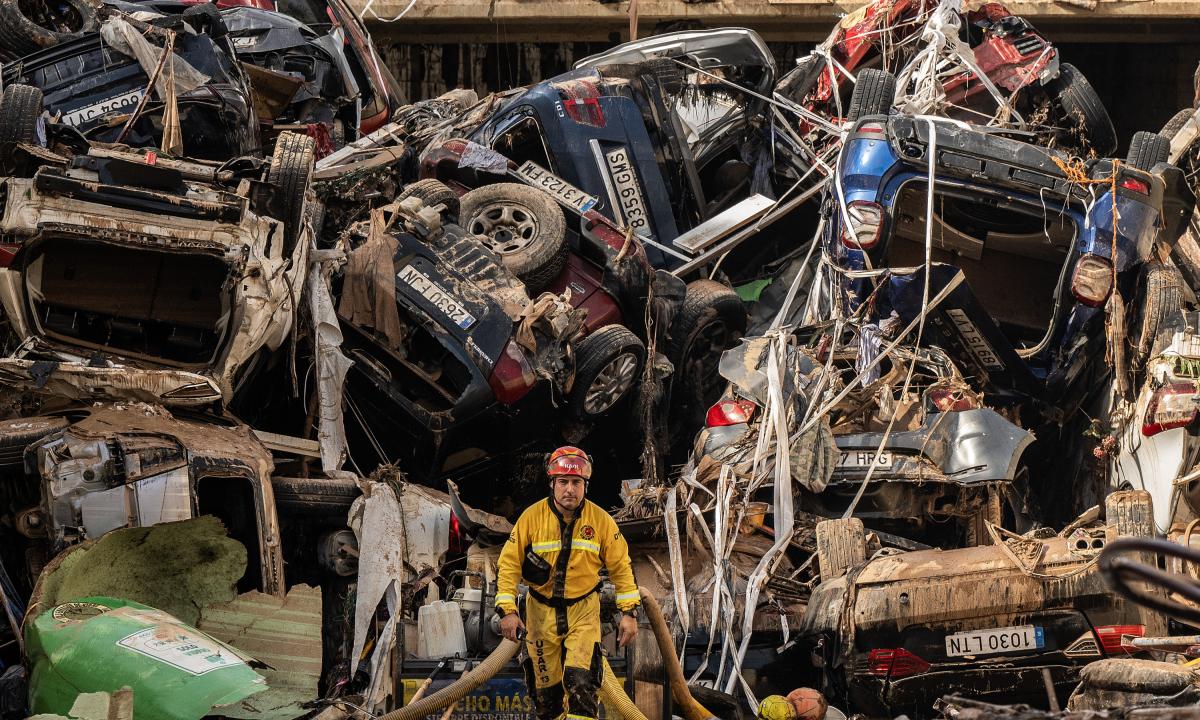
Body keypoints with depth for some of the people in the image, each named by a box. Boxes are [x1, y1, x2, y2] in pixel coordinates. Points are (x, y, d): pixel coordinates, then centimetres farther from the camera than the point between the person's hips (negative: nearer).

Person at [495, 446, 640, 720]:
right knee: (546, 686, 9)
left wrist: (629, 612, -3)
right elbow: (509, 563, -7)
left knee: (580, 681, -17)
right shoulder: (532, 517, -11)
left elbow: (621, 566, 1)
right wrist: (507, 610, -14)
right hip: (541, 612, 1)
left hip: (583, 610, -1)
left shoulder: (601, 520, -8)